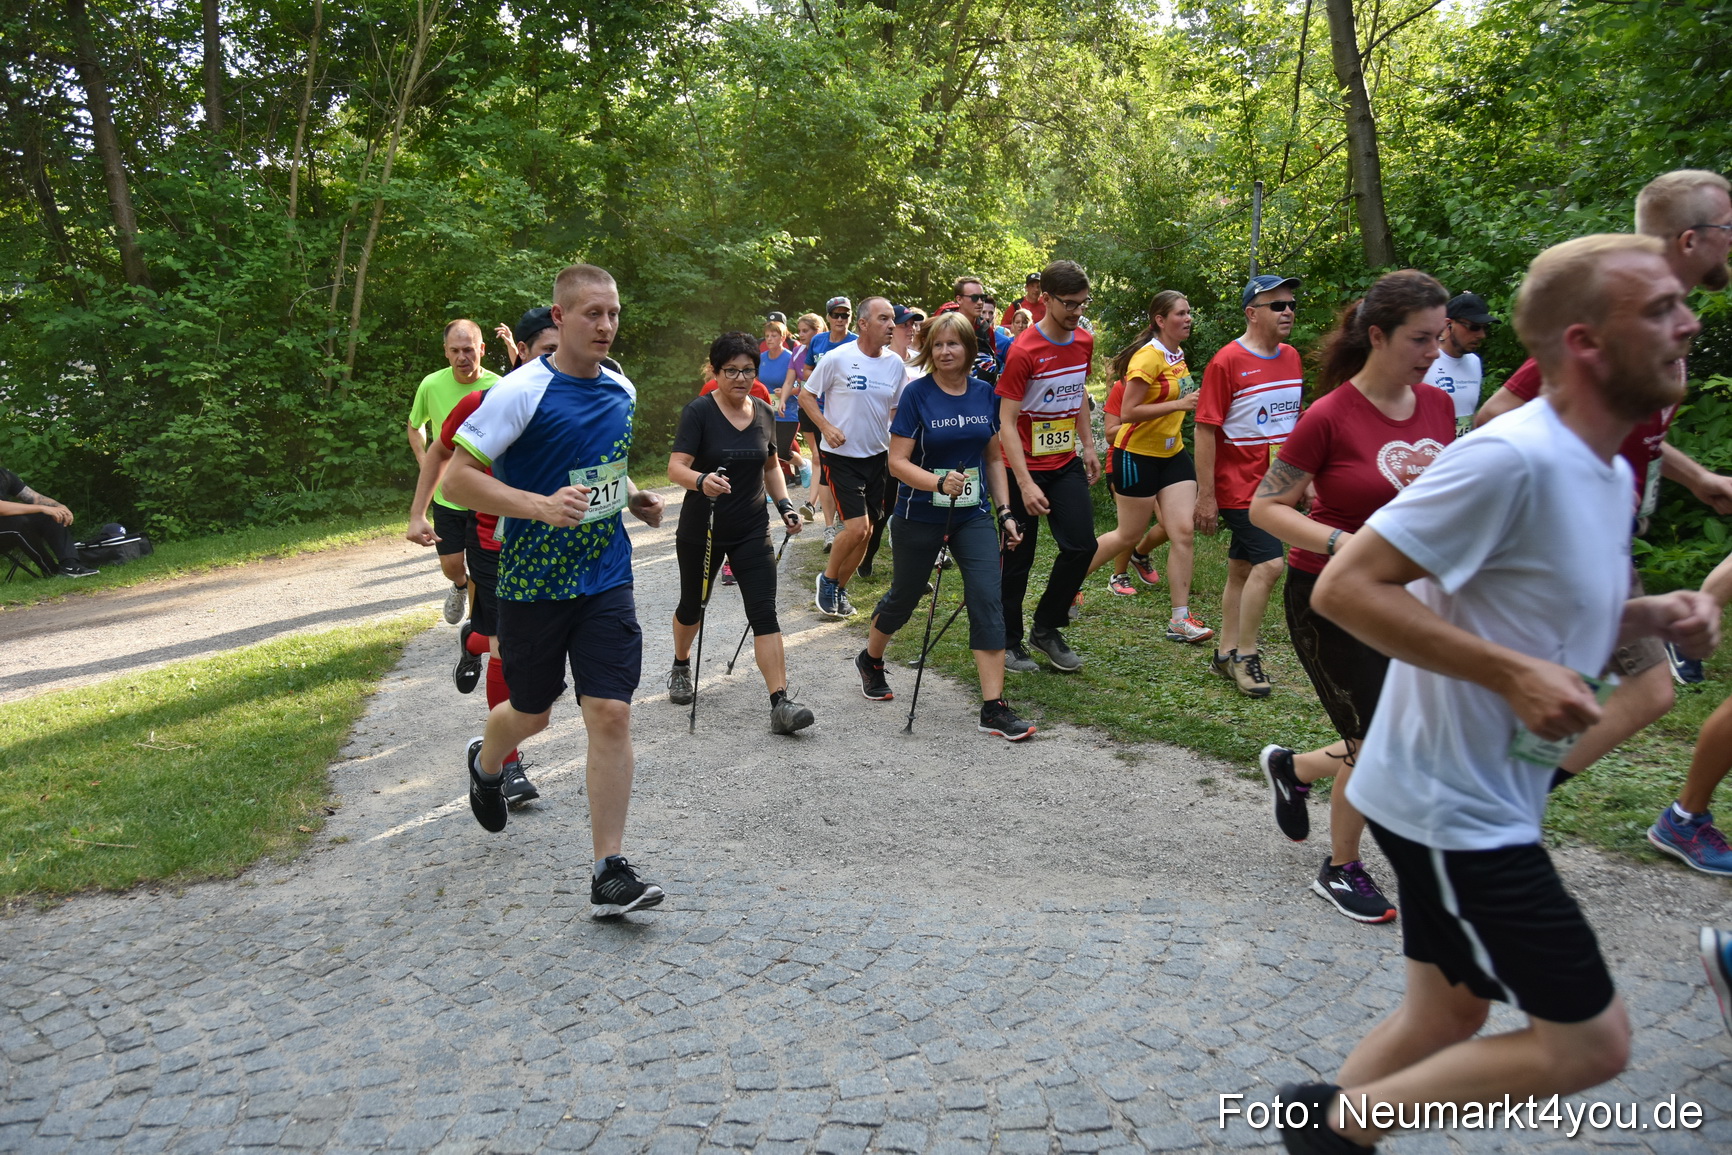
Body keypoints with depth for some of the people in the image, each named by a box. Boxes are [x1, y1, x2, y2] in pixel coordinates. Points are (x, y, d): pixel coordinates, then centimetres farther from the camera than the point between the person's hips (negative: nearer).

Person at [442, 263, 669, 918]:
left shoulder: (622, 391, 7)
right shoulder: (523, 392, -13)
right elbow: (458, 477, -16)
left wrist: (633, 498, 7)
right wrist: (540, 506, -28)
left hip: (605, 578, 4)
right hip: (533, 581, -3)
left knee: (611, 714, -7)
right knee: (532, 712, 13)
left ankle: (609, 872, 1)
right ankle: (485, 764, 52)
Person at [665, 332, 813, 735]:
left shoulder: (764, 413, 4)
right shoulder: (699, 412, -11)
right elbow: (676, 467, -20)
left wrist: (784, 504, 4)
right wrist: (702, 481, -41)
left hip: (752, 531, 3)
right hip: (701, 530, -2)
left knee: (764, 612, -9)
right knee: (692, 605, 16)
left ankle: (780, 704, -13)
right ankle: (681, 667, 46)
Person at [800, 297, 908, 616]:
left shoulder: (895, 363, 1)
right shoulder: (838, 358, -12)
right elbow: (806, 395, -3)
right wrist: (826, 426, -17)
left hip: (877, 456, 5)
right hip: (841, 455, -5)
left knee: (866, 532, 8)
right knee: (857, 527, -14)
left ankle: (839, 589, 27)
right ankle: (827, 579, 11)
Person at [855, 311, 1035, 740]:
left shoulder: (984, 393, 2)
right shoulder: (917, 394, -10)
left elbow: (994, 457, 11)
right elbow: (897, 462, -14)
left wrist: (1005, 511, 5)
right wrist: (939, 483, -30)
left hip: (973, 516, 3)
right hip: (920, 517, -3)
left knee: (987, 600, -9)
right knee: (904, 597, 13)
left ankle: (994, 707, -7)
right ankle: (870, 659, 44)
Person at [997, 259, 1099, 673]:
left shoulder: (1084, 341, 3)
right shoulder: (1023, 351, -18)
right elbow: (1006, 422, -20)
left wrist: (1088, 445, 15)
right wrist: (1025, 484, -26)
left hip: (1066, 462, 6)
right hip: (1026, 465, -6)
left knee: (1082, 545, -1)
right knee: (1019, 556, 2)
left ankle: (1046, 628, 17)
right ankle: (1008, 641, 18)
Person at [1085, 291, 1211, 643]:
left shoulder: (1178, 354, 9)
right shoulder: (1148, 356, -17)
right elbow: (1127, 413, -23)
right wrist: (1179, 404, -25)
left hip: (1172, 453, 7)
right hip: (1137, 454, -7)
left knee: (1184, 531, -3)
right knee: (1129, 535, 4)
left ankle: (1180, 620, 1)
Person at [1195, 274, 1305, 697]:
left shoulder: (1291, 358, 9)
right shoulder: (1227, 361, -13)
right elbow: (1205, 430, -14)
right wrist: (1205, 496, -16)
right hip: (1240, 485, -7)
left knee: (1242, 569, 13)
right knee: (1269, 563, -15)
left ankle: (1225, 654, 22)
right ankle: (1245, 655, 0)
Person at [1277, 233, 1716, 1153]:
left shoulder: (1608, 473, 9)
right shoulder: (1513, 459, -22)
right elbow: (1344, 588, -25)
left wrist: (1652, 614, 2)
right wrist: (1512, 674, -27)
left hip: (1490, 800, 10)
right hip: (1454, 804, -10)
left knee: (1448, 1018, 19)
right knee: (1590, 1042, -1)